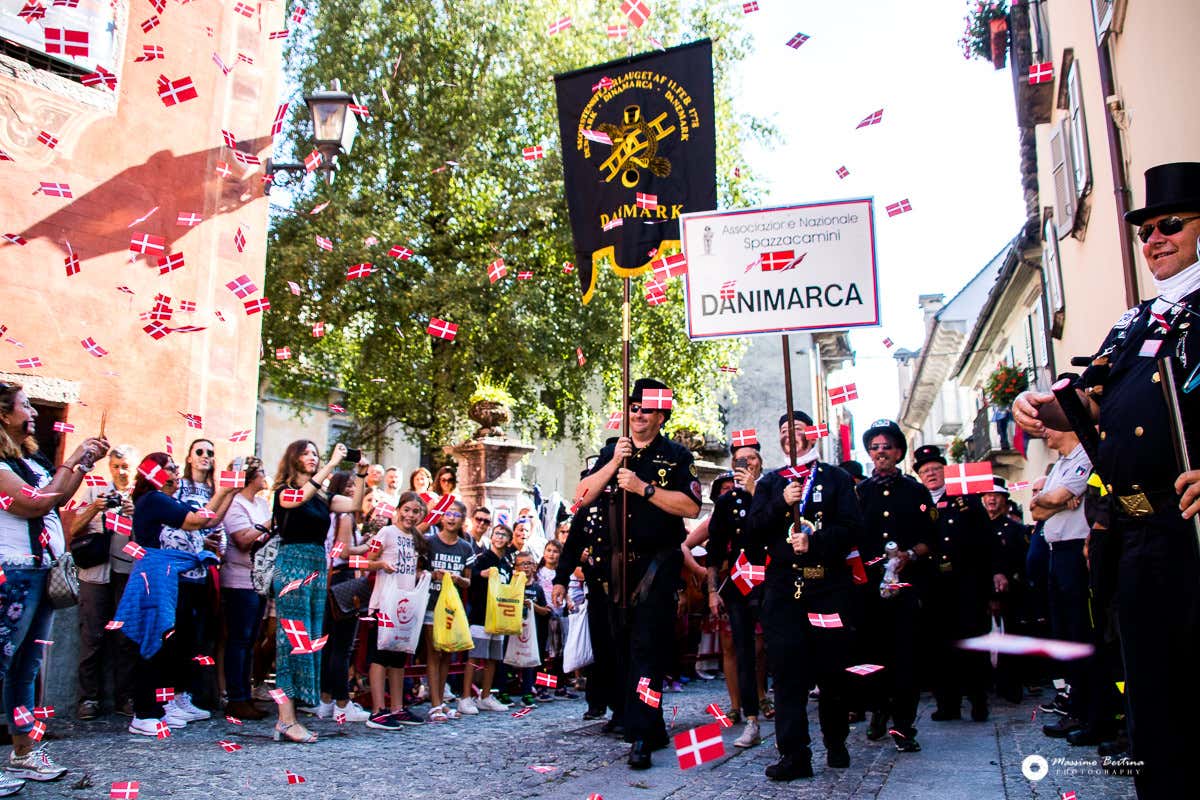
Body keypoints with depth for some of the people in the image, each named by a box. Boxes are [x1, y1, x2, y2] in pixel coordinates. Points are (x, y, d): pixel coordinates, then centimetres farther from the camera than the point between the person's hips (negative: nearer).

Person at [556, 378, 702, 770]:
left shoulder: (676, 455, -5)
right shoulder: (612, 451, 7)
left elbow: (691, 506, -17)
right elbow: (582, 496, -3)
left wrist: (643, 487, -21)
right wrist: (614, 463, -14)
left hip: (660, 560, -5)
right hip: (621, 560, 6)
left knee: (647, 643, -12)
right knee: (624, 642, 12)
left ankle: (640, 734, -8)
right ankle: (652, 727, 26)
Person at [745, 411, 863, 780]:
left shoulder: (836, 478, 10)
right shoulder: (770, 482, 15)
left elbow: (852, 528, -2)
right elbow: (753, 530, 4)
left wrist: (814, 541, -16)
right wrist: (781, 503, -11)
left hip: (830, 584, -1)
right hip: (783, 587, 1)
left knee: (833, 667, 5)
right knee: (787, 669, -4)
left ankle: (836, 743, 24)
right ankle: (794, 753, -1)